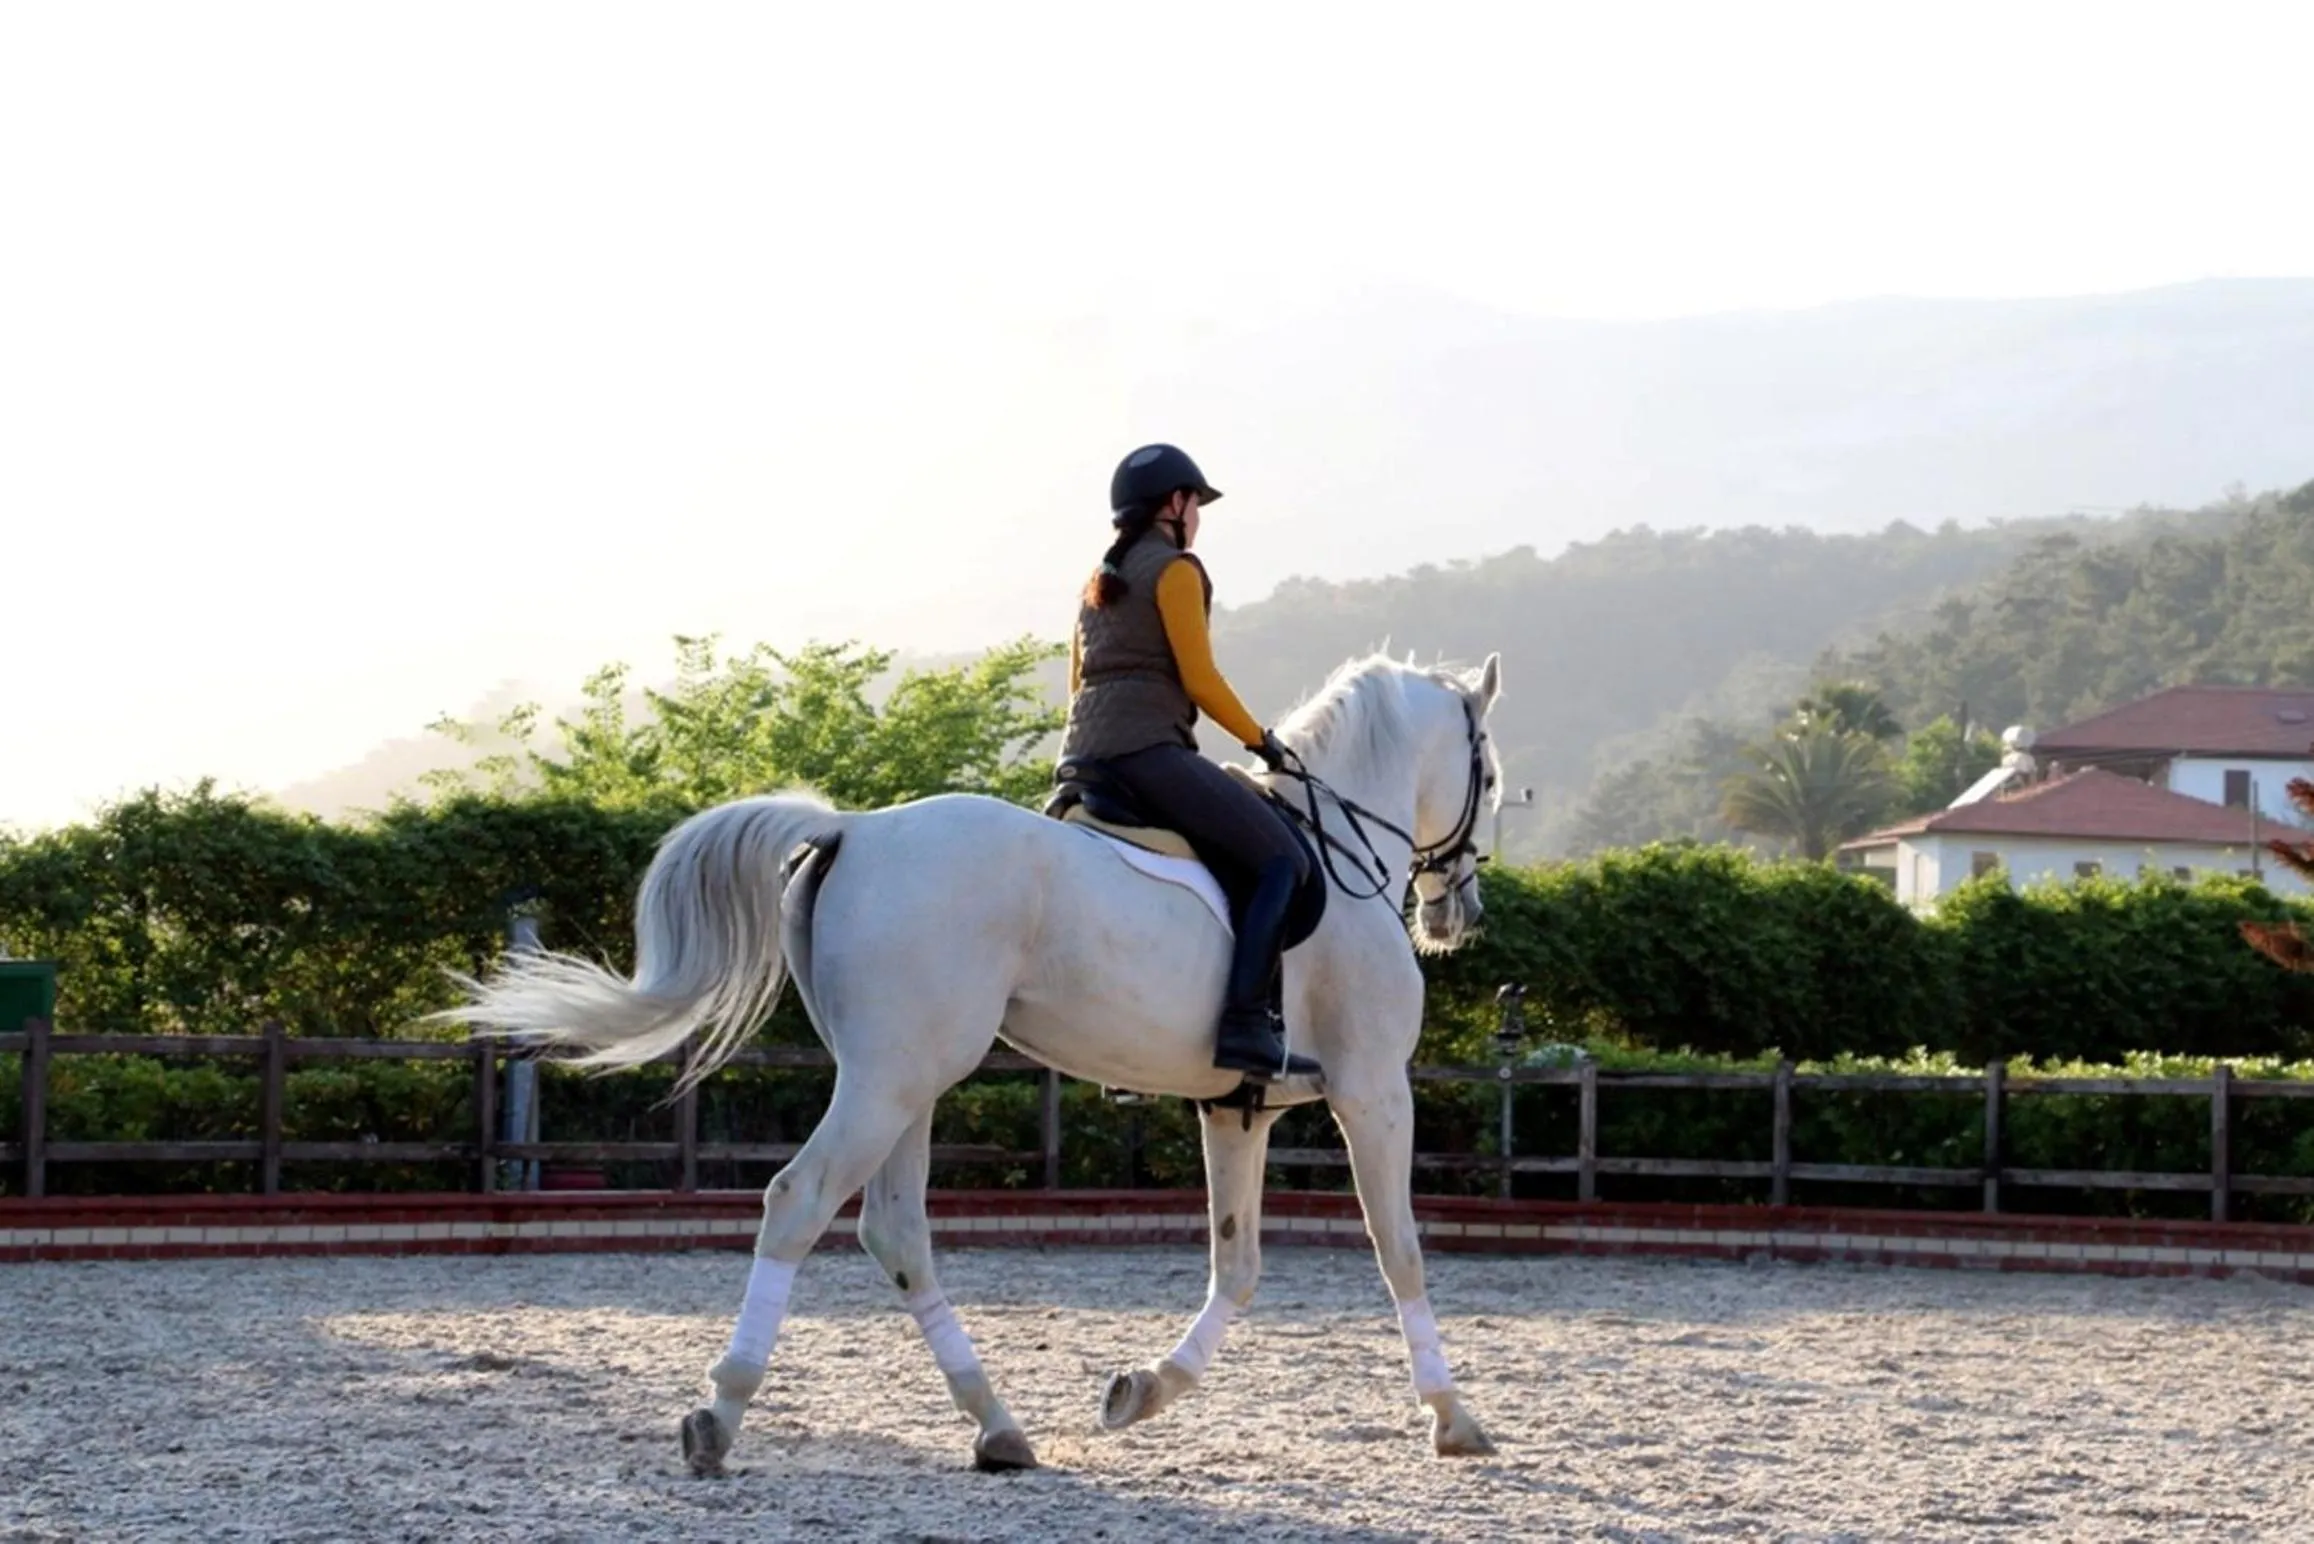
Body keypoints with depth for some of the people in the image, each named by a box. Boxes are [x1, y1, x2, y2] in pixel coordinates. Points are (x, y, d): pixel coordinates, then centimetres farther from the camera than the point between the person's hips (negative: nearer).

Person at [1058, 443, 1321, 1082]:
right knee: (1284, 858, -13)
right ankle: (1243, 1024, -28)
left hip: (1083, 757, 10)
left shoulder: (1099, 582, 25)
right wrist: (1260, 740, 3)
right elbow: (1200, 680, -8)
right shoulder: (1175, 570, -1)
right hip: (1148, 750, -10)